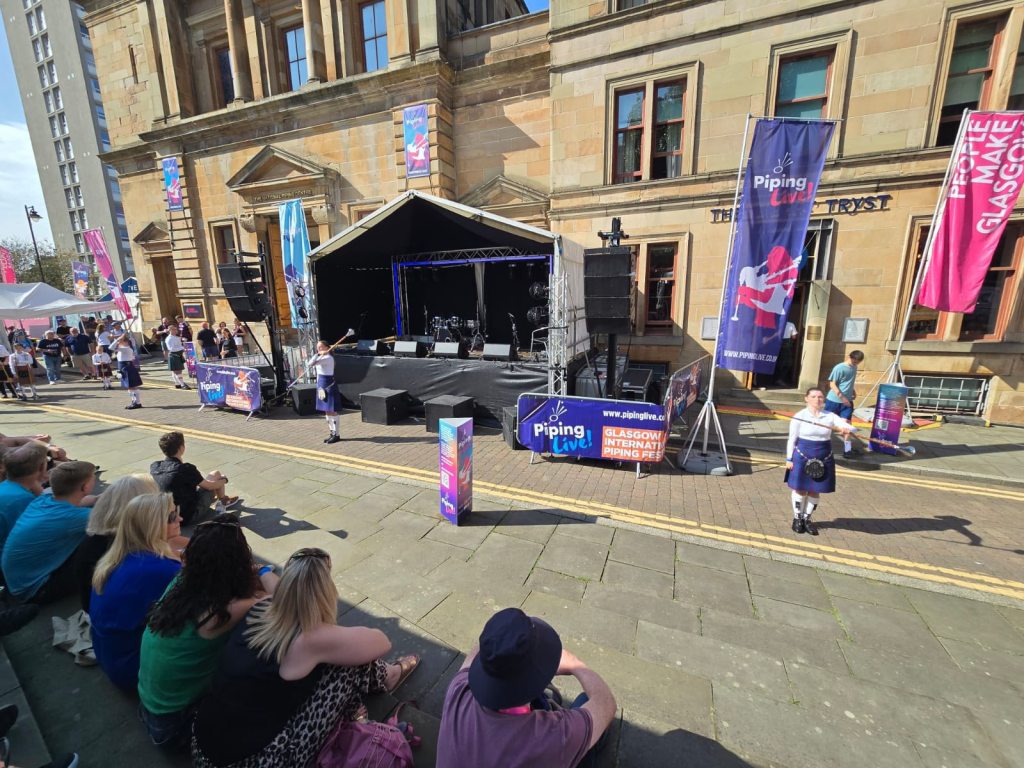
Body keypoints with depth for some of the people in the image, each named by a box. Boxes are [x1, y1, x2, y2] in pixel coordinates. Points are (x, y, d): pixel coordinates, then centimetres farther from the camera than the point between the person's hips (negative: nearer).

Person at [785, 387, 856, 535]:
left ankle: (807, 518, 28)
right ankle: (797, 518, 23)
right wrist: (789, 459, -5)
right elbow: (792, 439, -4)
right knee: (800, 489, 7)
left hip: (823, 459, 3)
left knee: (815, 491, 12)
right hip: (802, 457, -3)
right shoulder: (799, 416, -6)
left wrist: (847, 430, -32)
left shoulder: (830, 416, 2)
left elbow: (850, 427, -7)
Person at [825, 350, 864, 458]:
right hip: (834, 400, -5)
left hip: (847, 401, 5)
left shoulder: (854, 368, 9)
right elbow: (832, 384, -15)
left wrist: (854, 391, 10)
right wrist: (842, 397, -20)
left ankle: (847, 448, 4)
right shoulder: (839, 368, -13)